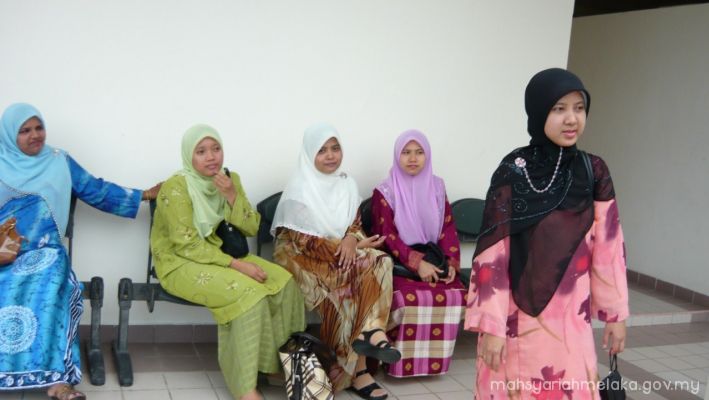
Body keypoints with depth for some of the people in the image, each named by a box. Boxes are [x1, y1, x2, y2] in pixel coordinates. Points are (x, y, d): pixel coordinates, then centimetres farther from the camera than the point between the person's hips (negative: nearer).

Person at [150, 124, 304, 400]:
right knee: (248, 293, -30)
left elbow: (252, 228, -1)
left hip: (218, 256, 7)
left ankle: (284, 359, -4)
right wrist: (235, 264, -26)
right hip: (179, 264, -7)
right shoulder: (176, 188, -16)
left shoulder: (230, 179, 4)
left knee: (283, 281, -16)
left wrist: (232, 196, -17)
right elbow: (186, 245, -21)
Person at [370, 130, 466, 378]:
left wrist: (452, 263, -9)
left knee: (457, 295, -23)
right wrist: (417, 262, -22)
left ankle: (433, 360, -7)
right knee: (410, 298, -34)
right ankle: (403, 363, -16)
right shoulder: (385, 192, -2)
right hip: (397, 263, -4)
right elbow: (387, 236, -10)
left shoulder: (437, 188, 10)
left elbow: (448, 229, 8)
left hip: (432, 260, 4)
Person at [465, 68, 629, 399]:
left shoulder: (594, 173, 1)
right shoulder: (512, 172, -10)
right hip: (518, 315, -3)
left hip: (571, 318, 3)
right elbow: (492, 252, -11)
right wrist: (491, 324, -13)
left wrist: (615, 313, 6)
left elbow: (608, 248, 5)